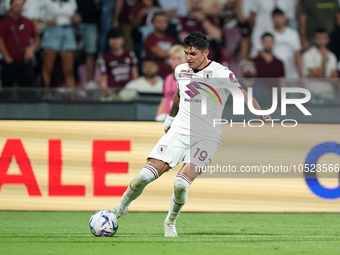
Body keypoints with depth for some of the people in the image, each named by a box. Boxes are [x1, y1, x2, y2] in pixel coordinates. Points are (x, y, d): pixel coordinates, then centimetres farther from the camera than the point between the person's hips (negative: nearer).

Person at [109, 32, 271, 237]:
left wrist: (265, 117, -11)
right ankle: (121, 208, 15)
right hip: (179, 131, 4)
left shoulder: (221, 73, -10)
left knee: (182, 183, -22)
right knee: (146, 175, -11)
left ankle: (170, 223, 5)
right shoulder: (181, 70, 6)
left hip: (207, 138, -4)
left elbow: (244, 96, -5)